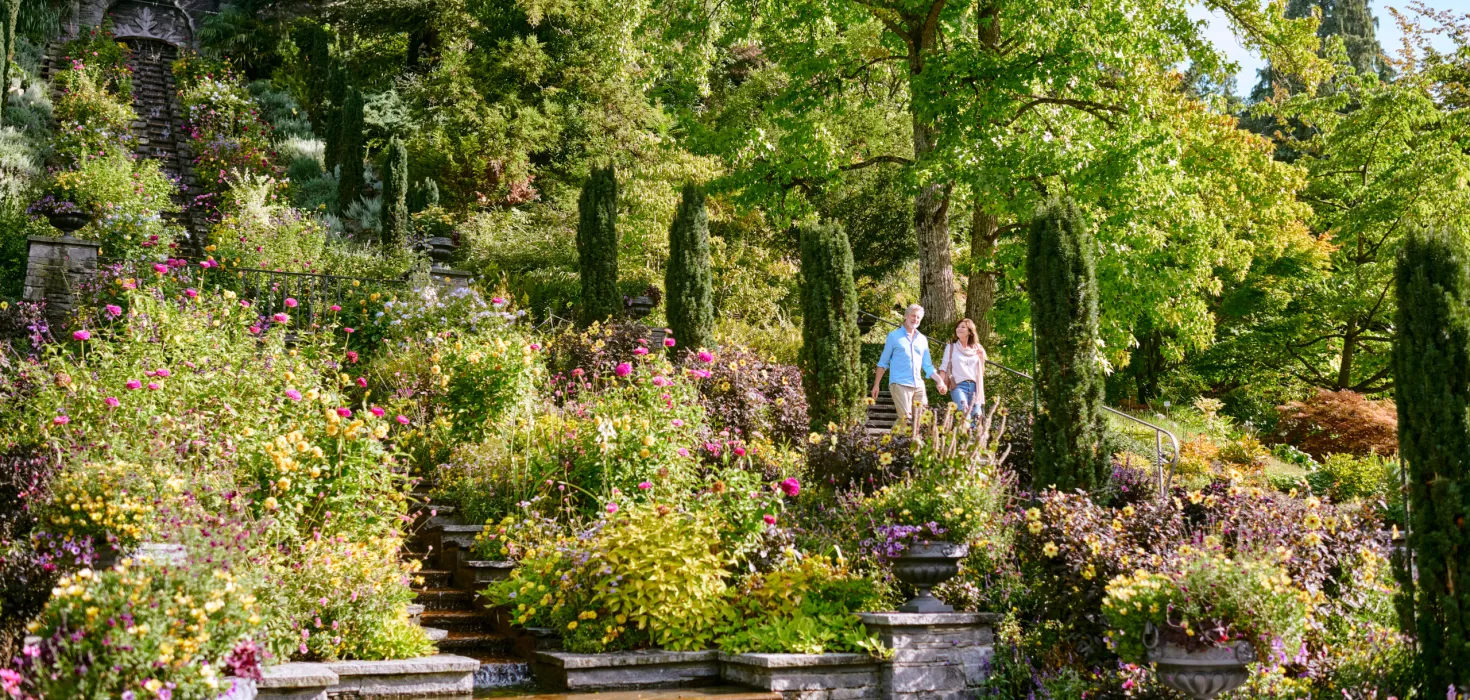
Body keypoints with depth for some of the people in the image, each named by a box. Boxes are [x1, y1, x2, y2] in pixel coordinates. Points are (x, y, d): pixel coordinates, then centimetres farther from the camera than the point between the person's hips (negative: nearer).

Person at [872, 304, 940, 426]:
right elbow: (883, 363, 6)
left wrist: (939, 381, 4)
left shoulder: (922, 339, 17)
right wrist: (876, 385, 0)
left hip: (918, 385, 5)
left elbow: (927, 365, 20)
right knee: (906, 418, -16)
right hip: (899, 384, -5)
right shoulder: (894, 336, 4)